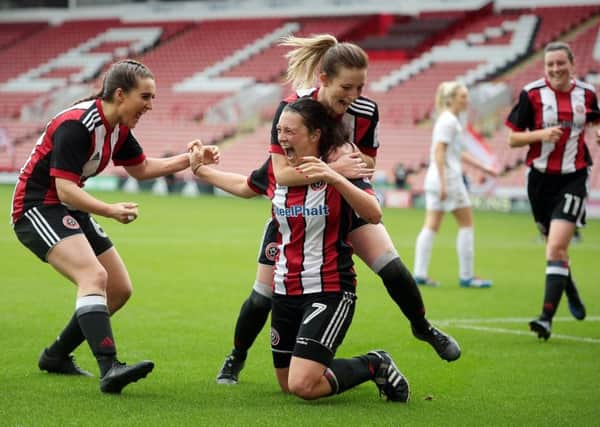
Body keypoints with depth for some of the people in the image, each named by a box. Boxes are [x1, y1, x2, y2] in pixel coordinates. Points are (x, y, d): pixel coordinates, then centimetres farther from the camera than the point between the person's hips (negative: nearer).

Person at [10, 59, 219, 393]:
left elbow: (140, 168, 21)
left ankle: (57, 356, 24)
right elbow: (65, 189, -27)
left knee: (120, 290, 10)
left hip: (70, 210, 10)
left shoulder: (118, 127, 5)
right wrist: (111, 211, -38)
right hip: (38, 208, -10)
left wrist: (189, 160, 10)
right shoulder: (76, 125, -23)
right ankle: (109, 368, -40)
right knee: (95, 276, -29)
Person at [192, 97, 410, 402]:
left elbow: (373, 214, -29)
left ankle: (374, 366, 6)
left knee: (303, 386, -18)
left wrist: (334, 177, -38)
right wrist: (202, 171, 26)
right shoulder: (276, 169, 3)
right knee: (287, 385, 12)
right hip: (285, 292, 7)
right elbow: (244, 187, 26)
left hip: (329, 291, -7)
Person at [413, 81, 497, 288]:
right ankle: (466, 275, 1)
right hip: (448, 178, -9)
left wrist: (484, 168, 27)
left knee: (431, 226, 5)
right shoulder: (448, 121, -11)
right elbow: (439, 152, -18)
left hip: (435, 178, 9)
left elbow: (459, 153, 26)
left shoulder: (450, 120, 18)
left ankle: (420, 273, 2)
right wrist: (443, 183, -23)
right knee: (466, 223, -1)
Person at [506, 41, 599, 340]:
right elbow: (512, 139, -4)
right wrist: (541, 134, -20)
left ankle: (547, 318, -18)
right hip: (541, 178, 1)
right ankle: (571, 294, 42)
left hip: (573, 178, -1)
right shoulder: (532, 94, -5)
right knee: (555, 246, 14)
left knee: (556, 247, -15)